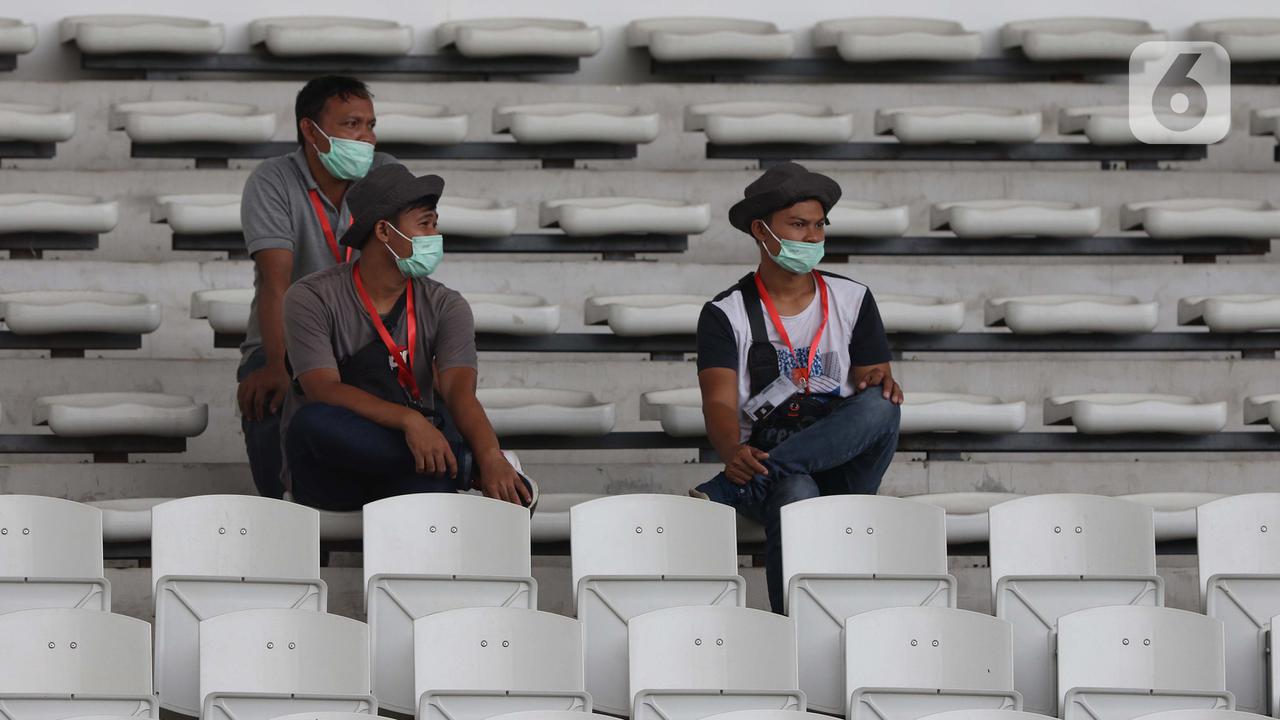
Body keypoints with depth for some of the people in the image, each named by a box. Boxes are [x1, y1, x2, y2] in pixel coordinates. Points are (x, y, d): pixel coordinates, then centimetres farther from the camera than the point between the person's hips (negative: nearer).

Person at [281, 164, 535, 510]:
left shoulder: (445, 306, 4)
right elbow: (323, 391, -20)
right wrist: (409, 419, -37)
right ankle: (467, 465, -29)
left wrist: (490, 456, -36)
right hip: (328, 478, 0)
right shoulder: (312, 299, -5)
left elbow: (459, 391, -13)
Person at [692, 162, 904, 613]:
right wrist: (733, 452, -33)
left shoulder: (851, 301, 14)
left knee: (878, 405, -32)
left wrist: (879, 384, -19)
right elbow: (719, 404, -8)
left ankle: (727, 493, -37)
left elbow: (875, 382, 10)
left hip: (841, 466, 3)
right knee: (795, 494, -41)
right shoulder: (726, 314, 4)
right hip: (765, 461, -3)